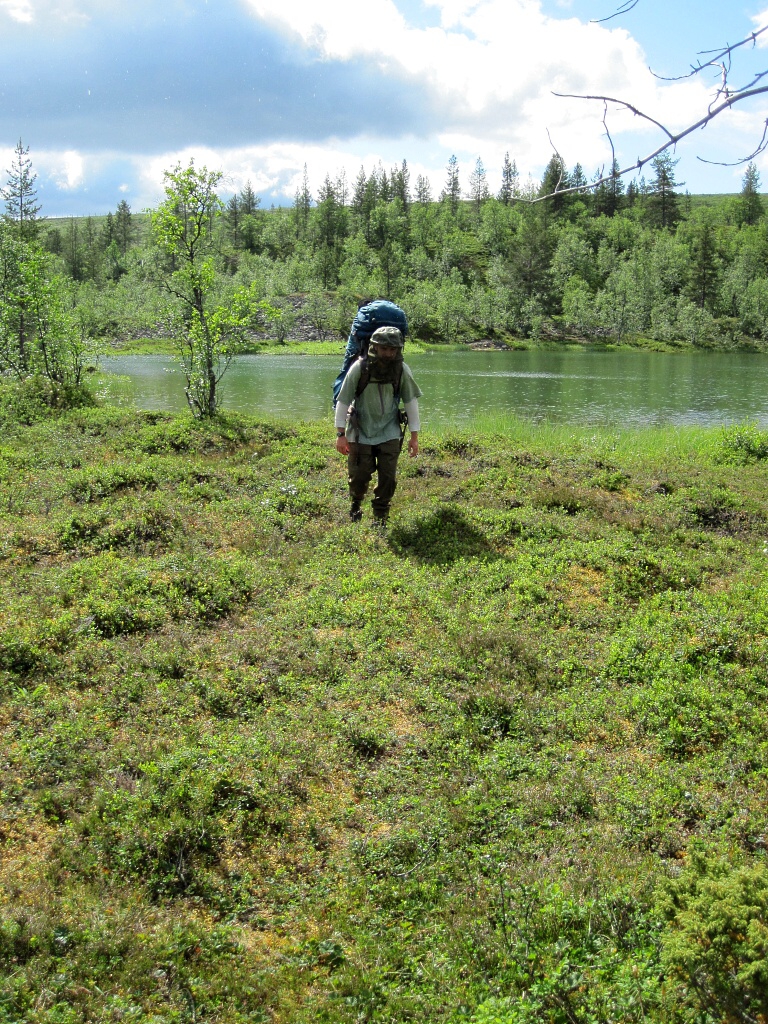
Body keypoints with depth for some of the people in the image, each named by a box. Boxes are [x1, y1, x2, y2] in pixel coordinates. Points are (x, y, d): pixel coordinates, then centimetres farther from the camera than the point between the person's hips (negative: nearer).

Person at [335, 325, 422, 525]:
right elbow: (343, 401, -9)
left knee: (388, 477, 0)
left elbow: (411, 401, 0)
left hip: (389, 433, 2)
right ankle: (356, 504, 34)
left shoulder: (402, 370, -9)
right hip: (361, 431, -1)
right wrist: (341, 434, -9)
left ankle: (380, 516, 18)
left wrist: (414, 435, 1)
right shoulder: (359, 368, -15)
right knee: (359, 475, 3)